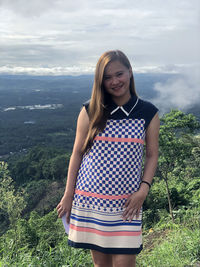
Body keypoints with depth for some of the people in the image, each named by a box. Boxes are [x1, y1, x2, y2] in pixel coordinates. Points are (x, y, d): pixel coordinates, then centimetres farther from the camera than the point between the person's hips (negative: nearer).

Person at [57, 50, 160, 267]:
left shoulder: (148, 113, 0)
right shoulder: (91, 111, -1)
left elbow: (152, 155, 5)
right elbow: (77, 153, 3)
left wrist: (143, 190, -8)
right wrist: (68, 195, 3)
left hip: (127, 202, 0)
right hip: (89, 198, 1)